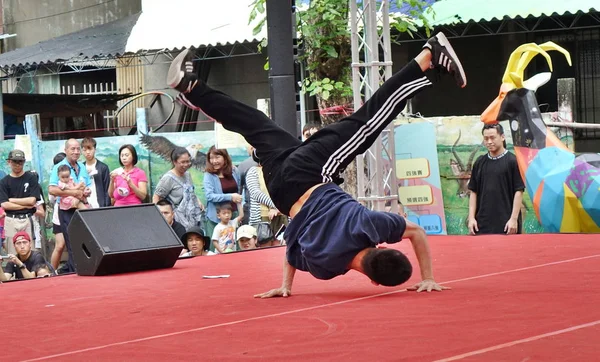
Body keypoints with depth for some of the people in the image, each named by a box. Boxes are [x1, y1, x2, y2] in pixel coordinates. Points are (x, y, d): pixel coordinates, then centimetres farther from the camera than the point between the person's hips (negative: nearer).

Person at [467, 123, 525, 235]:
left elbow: (519, 191, -6)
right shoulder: (479, 163, 11)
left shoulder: (512, 161, -3)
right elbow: (473, 192, 12)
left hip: (506, 224, -4)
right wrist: (471, 217, 3)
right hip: (482, 224, 4)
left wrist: (514, 219, -12)